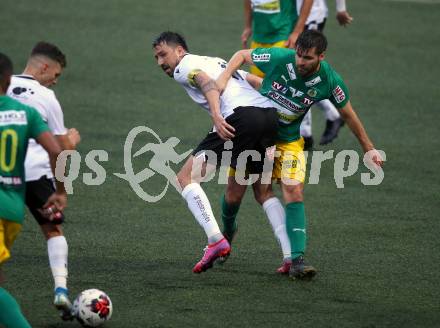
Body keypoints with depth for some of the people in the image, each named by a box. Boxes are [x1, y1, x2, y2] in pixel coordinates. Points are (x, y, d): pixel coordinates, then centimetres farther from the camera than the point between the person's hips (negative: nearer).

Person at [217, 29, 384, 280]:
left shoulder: (329, 81, -19)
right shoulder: (278, 58, -24)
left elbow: (348, 114, -2)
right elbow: (242, 55, -6)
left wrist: (369, 148, 6)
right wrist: (225, 76, -23)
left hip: (289, 141, 0)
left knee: (294, 193, -18)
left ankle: (297, 260, -20)